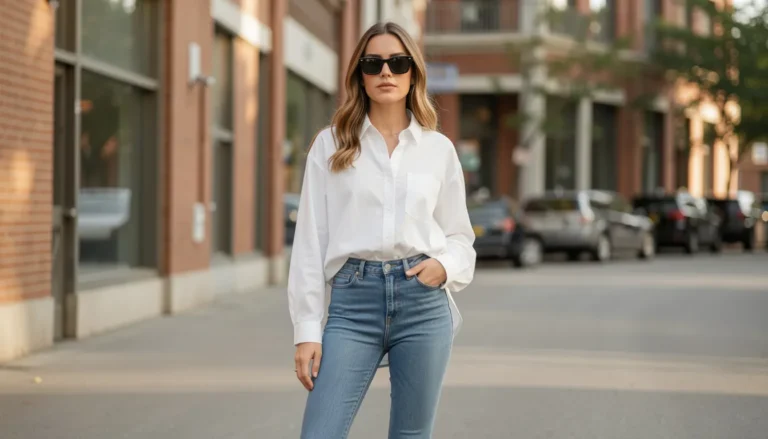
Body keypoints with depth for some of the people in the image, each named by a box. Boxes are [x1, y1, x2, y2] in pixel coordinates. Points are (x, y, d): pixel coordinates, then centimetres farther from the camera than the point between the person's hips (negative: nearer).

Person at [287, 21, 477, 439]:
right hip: (353, 302, -1)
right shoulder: (330, 145, 6)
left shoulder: (439, 148, 9)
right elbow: (310, 240, 4)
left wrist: (444, 266, -8)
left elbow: (460, 237, 16)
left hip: (423, 302, 1)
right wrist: (307, 330, -2)